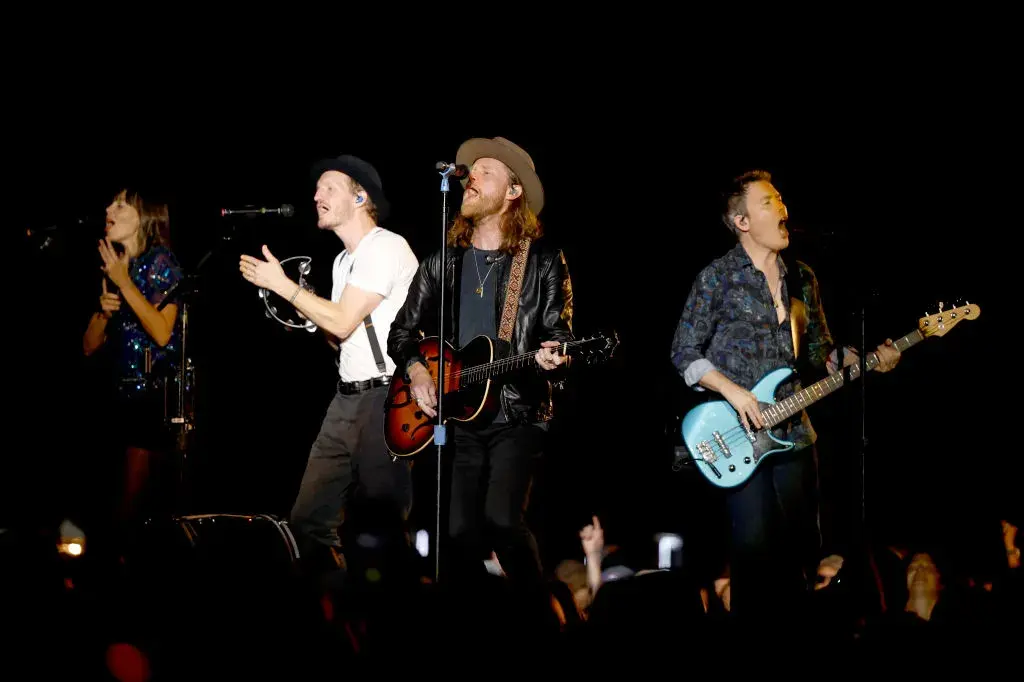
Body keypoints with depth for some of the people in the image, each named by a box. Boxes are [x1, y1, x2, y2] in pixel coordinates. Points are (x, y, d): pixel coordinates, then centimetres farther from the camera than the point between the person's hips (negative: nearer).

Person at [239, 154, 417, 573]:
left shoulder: (386, 247, -10)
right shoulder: (344, 260, 19)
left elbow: (342, 322, -16)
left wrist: (281, 284, -6)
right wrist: (299, 298, 10)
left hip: (389, 399, -9)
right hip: (348, 398, 9)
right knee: (309, 518, 5)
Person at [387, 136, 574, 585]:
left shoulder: (543, 261, 2)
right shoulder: (442, 262, 11)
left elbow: (559, 334, 1)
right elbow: (403, 332, 18)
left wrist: (551, 357, -22)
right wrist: (415, 370, -1)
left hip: (517, 416, -3)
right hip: (458, 417, 4)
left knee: (502, 519, -21)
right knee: (461, 534, -4)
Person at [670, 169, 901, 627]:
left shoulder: (802, 279, 12)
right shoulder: (717, 278, -4)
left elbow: (819, 350, 18)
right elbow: (684, 352, -3)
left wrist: (866, 360, 1)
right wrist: (732, 390, -14)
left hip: (793, 432, 5)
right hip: (739, 434, -5)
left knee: (800, 546, 5)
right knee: (755, 546, -10)